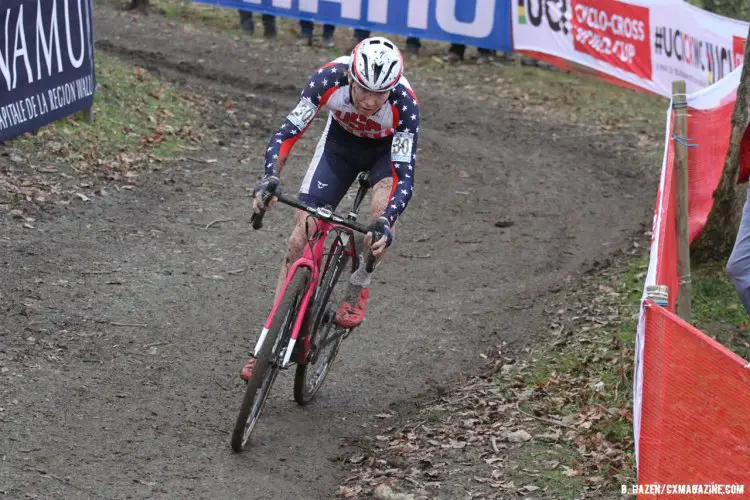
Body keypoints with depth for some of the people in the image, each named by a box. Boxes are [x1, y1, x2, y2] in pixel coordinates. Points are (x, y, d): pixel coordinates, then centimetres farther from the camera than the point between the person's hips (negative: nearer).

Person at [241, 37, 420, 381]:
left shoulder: (405, 103, -37)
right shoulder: (329, 78, -34)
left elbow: (405, 176, -36)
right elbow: (288, 132, -28)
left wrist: (386, 220, -54)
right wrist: (270, 177, -46)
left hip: (387, 149, -2)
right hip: (341, 139, 2)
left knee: (383, 209, -34)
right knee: (300, 237, -6)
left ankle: (357, 291, -8)